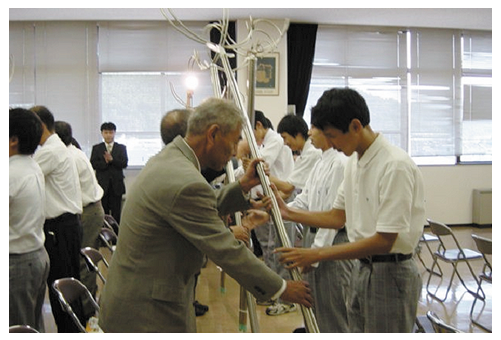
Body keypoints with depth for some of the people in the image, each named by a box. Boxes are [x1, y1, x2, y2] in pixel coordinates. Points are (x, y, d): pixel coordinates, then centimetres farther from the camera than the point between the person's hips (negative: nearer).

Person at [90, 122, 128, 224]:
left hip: (116, 184, 0)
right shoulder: (96, 148, 9)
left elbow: (124, 164, -5)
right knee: (103, 212, 4)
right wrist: (105, 162, -16)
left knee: (116, 212, 3)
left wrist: (112, 160, -18)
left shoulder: (121, 148, 8)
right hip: (102, 184, 0)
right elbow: (93, 164, -3)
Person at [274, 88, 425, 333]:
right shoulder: (354, 161, 6)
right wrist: (289, 214, 2)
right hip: (362, 268, 8)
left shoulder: (396, 165, -22)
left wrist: (316, 255, -23)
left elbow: (384, 241, -24)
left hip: (390, 273, -8)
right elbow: (339, 216, 13)